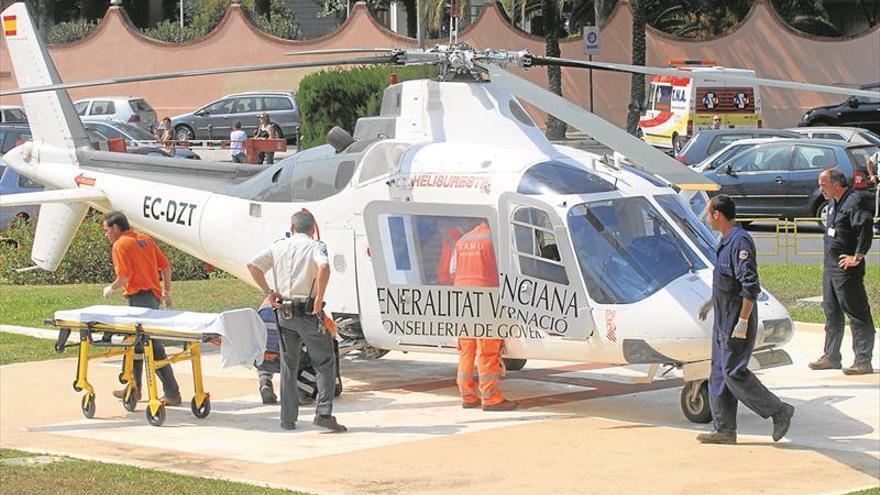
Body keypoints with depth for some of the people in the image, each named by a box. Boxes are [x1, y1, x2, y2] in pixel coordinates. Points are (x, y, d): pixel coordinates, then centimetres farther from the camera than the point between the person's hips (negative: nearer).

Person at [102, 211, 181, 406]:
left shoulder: (120, 245, -8)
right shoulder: (145, 240, 15)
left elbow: (124, 276, -17)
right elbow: (165, 266, 15)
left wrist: (111, 288, 0)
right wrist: (167, 292, 21)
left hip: (139, 297, -9)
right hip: (154, 295, 9)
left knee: (154, 348, -9)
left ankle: (172, 394, -10)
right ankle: (133, 388, 31)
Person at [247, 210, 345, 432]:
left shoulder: (278, 247, 9)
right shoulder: (315, 246, -4)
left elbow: (253, 265, 1)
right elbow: (324, 267, -25)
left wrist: (268, 292, 3)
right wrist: (319, 297, -18)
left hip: (284, 312, 4)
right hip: (309, 312, -4)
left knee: (288, 366, 13)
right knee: (325, 364, 4)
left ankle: (288, 418, 14)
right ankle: (323, 412, -8)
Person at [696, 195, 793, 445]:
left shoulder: (740, 242, -19)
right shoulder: (726, 241, 13)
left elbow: (751, 286, -24)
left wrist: (742, 321, -25)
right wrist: (712, 301, 30)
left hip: (737, 320, -10)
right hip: (723, 320, 10)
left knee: (734, 373, -9)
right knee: (719, 373, 10)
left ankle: (779, 411, 1)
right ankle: (725, 429, 14)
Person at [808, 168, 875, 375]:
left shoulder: (853, 203, -17)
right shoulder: (833, 203, 13)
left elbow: (865, 225, -31)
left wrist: (858, 256, -24)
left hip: (847, 267, -10)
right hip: (831, 266, 10)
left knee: (858, 315, -4)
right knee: (832, 313, 16)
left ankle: (863, 361, -1)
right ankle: (831, 357, 25)